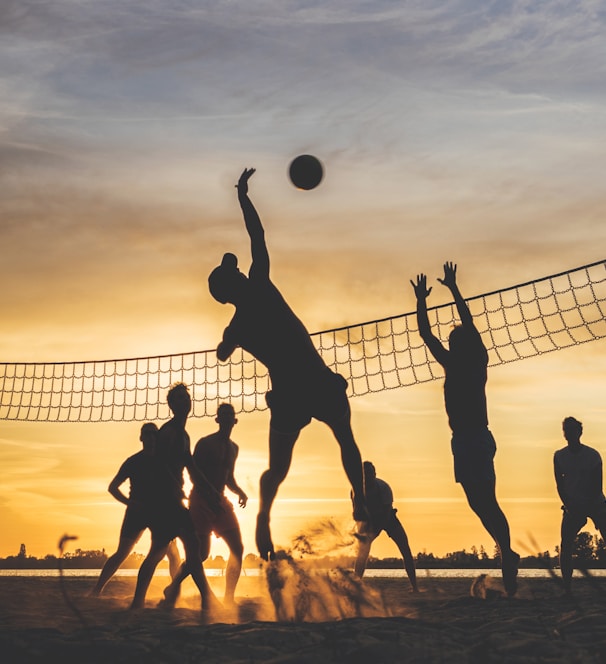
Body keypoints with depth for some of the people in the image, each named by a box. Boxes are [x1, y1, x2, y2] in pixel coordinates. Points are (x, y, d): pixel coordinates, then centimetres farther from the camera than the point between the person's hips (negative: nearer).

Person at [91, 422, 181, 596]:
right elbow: (112, 487, 6)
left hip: (159, 512, 2)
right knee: (121, 553, -6)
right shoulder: (133, 461, 2)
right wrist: (129, 502, -10)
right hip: (137, 511, -2)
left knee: (173, 553, -4)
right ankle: (96, 590, -2)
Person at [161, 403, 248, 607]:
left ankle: (229, 599, 1)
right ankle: (173, 588, 12)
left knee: (237, 548, -5)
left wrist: (240, 492, 4)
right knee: (202, 553, -10)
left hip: (220, 501, 7)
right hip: (201, 500, -7)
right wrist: (210, 493, -24)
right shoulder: (205, 443, -5)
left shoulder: (233, 448, 15)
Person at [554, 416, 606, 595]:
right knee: (565, 547, -7)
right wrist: (569, 507, -7)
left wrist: (588, 506, -13)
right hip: (573, 506, 2)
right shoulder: (559, 456, 0)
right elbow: (560, 485, 2)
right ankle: (567, 589, 1)